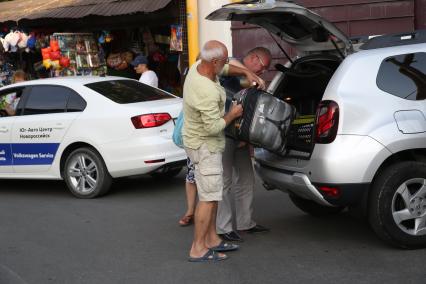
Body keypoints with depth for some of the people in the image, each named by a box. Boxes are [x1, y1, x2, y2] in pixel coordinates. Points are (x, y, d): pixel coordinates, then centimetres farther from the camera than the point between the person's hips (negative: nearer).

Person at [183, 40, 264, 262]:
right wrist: (232, 114, -10)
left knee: (212, 194, 16)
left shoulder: (197, 67, -2)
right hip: (204, 146, -10)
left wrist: (246, 73, 5)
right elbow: (213, 127, -27)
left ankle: (212, 240, 25)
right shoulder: (208, 92, -30)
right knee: (209, 197, -6)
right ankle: (198, 249, -1)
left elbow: (225, 68, 18)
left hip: (200, 142, 10)